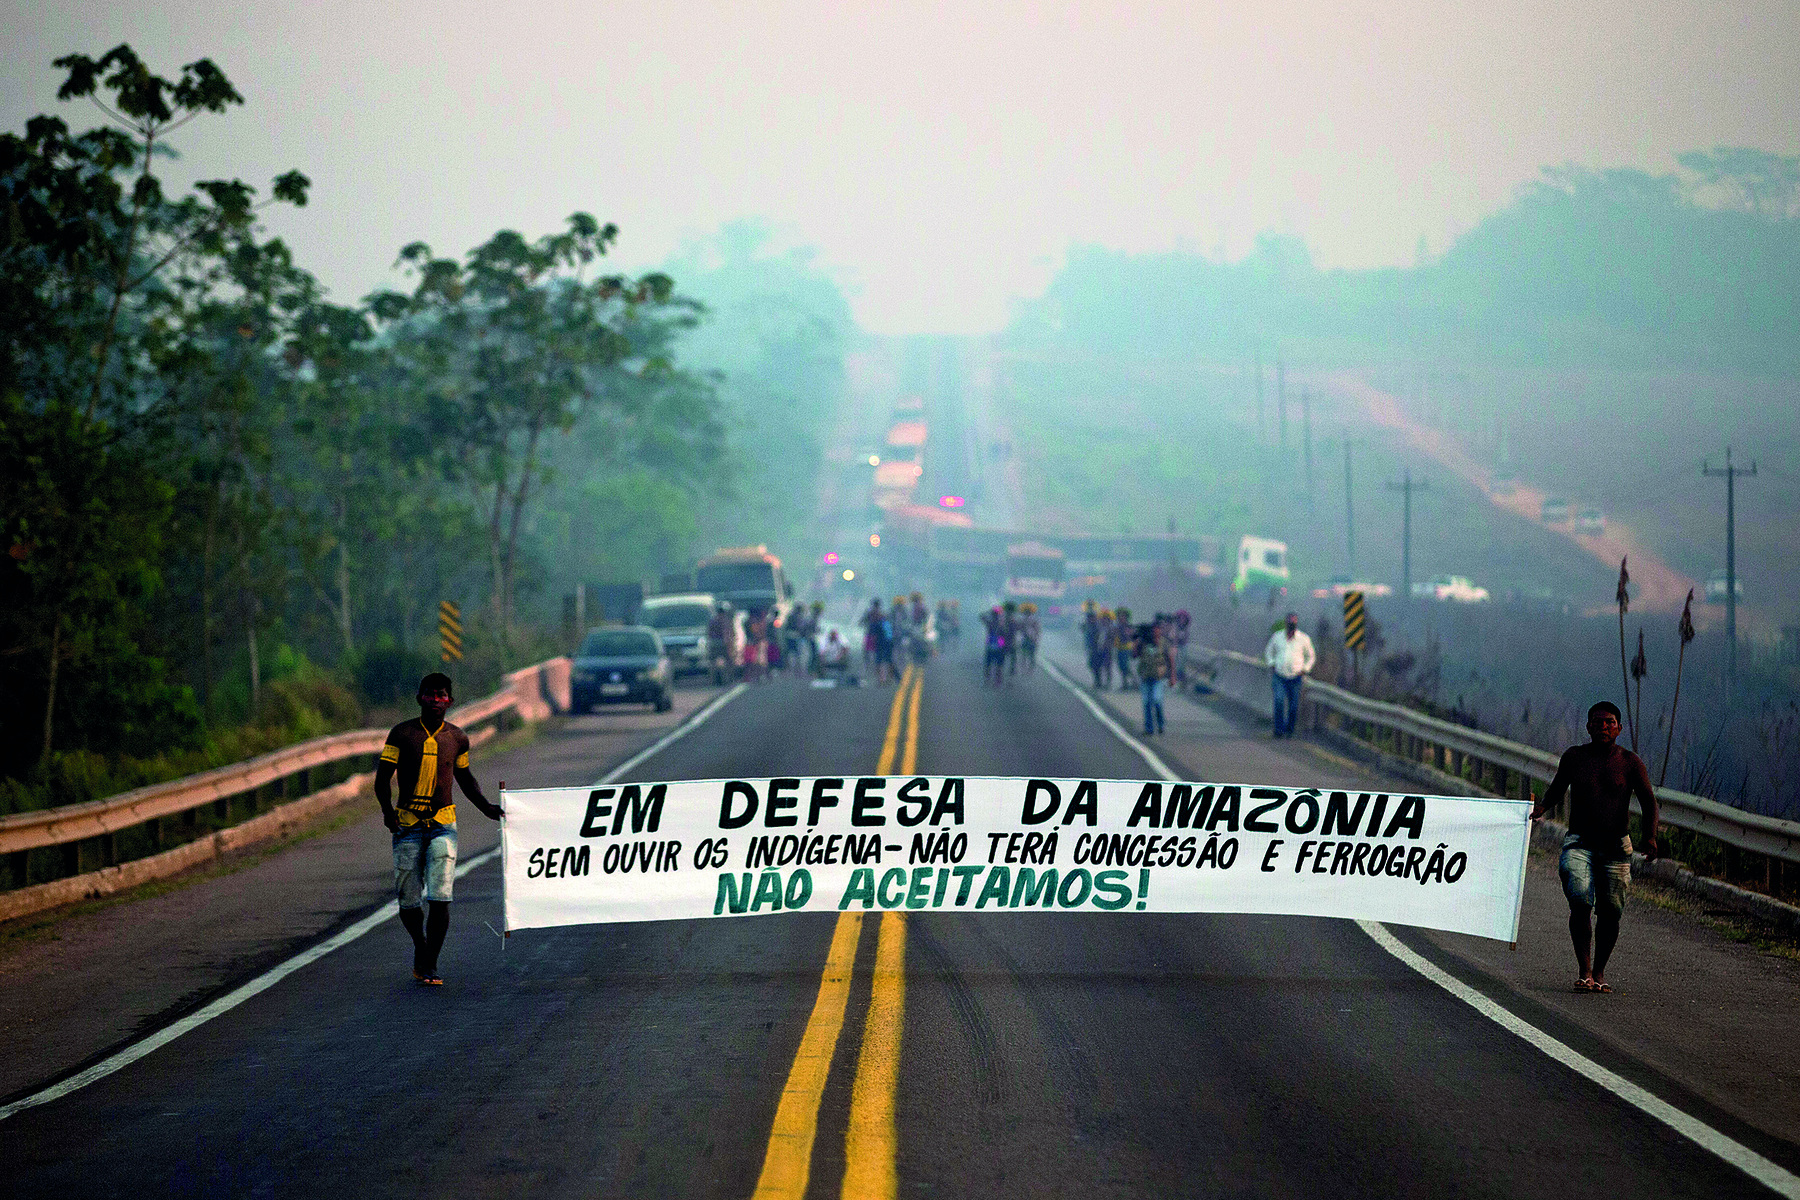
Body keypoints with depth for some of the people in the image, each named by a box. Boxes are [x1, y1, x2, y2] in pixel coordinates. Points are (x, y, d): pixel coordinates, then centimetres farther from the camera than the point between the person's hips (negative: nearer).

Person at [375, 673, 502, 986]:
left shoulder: (457, 738, 7)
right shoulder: (402, 733, -1)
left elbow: (464, 777, 23)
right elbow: (383, 777, -2)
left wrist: (486, 808, 13)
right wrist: (387, 811, -16)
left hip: (443, 824, 1)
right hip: (407, 825, -1)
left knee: (440, 898, -13)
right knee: (408, 902, 2)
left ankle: (428, 964, -4)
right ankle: (420, 947, 29)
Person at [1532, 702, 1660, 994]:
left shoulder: (1630, 762, 1)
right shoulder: (1574, 757, 5)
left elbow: (1648, 801, -2)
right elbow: (1556, 790, 17)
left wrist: (1650, 837, -17)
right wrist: (1540, 808, -3)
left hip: (1616, 846, 0)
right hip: (1579, 843, 0)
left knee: (1610, 911, -1)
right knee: (1581, 903, -17)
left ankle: (1599, 972, 13)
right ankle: (1584, 972, -14)